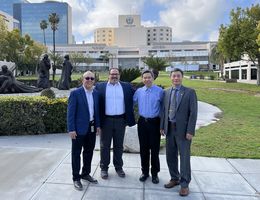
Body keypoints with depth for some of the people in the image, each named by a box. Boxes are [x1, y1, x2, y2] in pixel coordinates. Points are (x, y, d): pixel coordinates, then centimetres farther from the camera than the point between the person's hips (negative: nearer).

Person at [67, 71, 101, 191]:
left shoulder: (96, 93, 6)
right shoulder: (75, 93, -11)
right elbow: (70, 112, -12)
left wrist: (98, 125, 10)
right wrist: (71, 129, -16)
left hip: (92, 128, 6)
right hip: (79, 128, -6)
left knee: (89, 152, 17)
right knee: (76, 153, 7)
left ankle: (86, 174, 35)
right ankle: (76, 178, 22)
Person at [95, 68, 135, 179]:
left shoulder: (126, 86, 5)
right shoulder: (100, 86, 1)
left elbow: (133, 100, 7)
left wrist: (128, 119, 1)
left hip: (120, 120, 1)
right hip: (106, 120, -1)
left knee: (119, 145, 13)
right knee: (104, 146, 9)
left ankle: (119, 167, 29)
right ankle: (104, 168, 24)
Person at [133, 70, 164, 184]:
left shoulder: (160, 91, -6)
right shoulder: (138, 91, 4)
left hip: (154, 122, -3)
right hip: (142, 122, 3)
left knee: (155, 149, 6)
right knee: (143, 148, 12)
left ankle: (154, 173, 24)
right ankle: (144, 172, 28)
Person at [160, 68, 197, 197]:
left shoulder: (190, 92, -5)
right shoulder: (167, 92, 9)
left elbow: (193, 113, -9)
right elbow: (164, 110, 11)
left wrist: (190, 131, -14)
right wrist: (162, 127, 7)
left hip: (183, 129, -4)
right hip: (170, 128, 5)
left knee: (184, 157, 4)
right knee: (170, 156, 13)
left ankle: (184, 184, 19)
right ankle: (174, 178, 31)